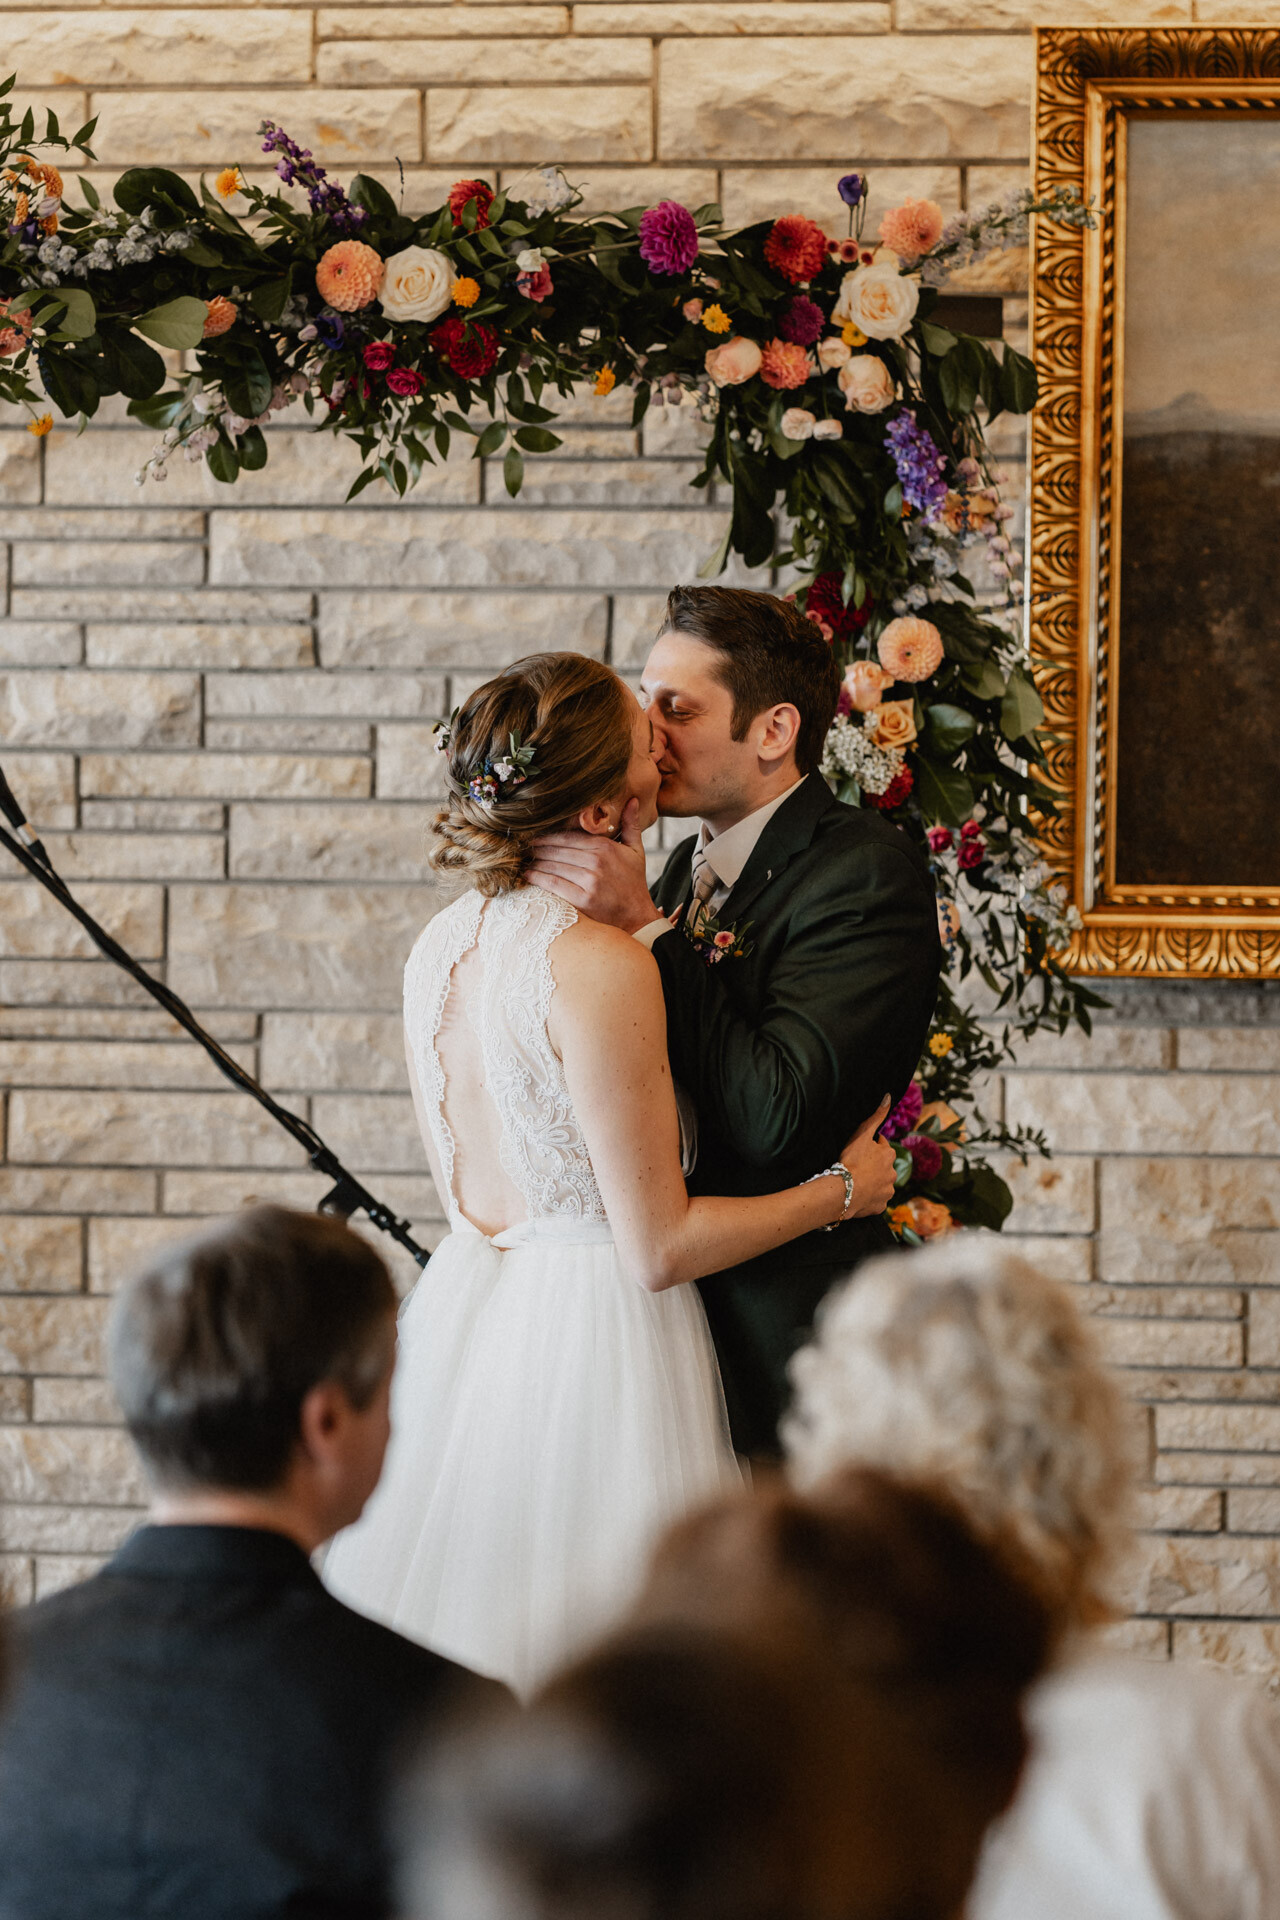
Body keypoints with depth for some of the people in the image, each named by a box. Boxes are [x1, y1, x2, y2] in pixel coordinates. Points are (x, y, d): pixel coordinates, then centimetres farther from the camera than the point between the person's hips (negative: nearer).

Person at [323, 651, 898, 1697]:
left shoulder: (441, 944, 6)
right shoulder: (602, 966, -18)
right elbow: (659, 1246, -15)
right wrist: (842, 1189, -2)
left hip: (467, 1305, 9)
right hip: (595, 1338, -8)